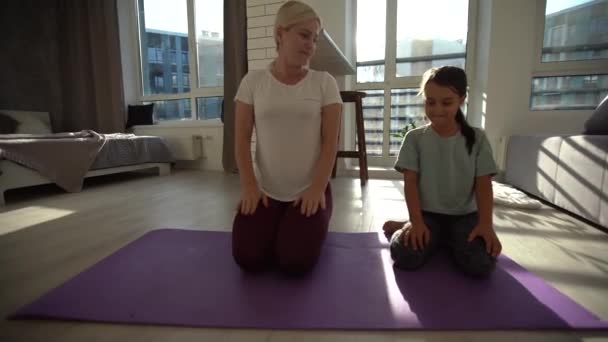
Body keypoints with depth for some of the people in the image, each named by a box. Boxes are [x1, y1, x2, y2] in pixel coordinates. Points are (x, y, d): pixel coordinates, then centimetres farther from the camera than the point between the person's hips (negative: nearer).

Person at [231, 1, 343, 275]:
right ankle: (277, 231, 23)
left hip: (309, 190, -1)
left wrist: (317, 188, -14)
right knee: (248, 258, -10)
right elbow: (242, 139, 0)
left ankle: (308, 226, 21)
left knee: (297, 261, -14)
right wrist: (249, 185, -8)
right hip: (265, 190, 2)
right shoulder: (253, 81, 1)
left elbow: (330, 142, -5)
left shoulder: (324, 82, -1)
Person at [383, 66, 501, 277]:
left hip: (465, 215, 2)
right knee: (405, 256, -28)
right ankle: (401, 229, 8)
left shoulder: (477, 138, 2)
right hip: (428, 214, -1)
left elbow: (483, 184, -2)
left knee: (481, 264, -25)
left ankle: (446, 241, 7)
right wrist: (416, 222, -18)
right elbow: (410, 182, -7)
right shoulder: (415, 138, -2)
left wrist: (485, 224, -16)